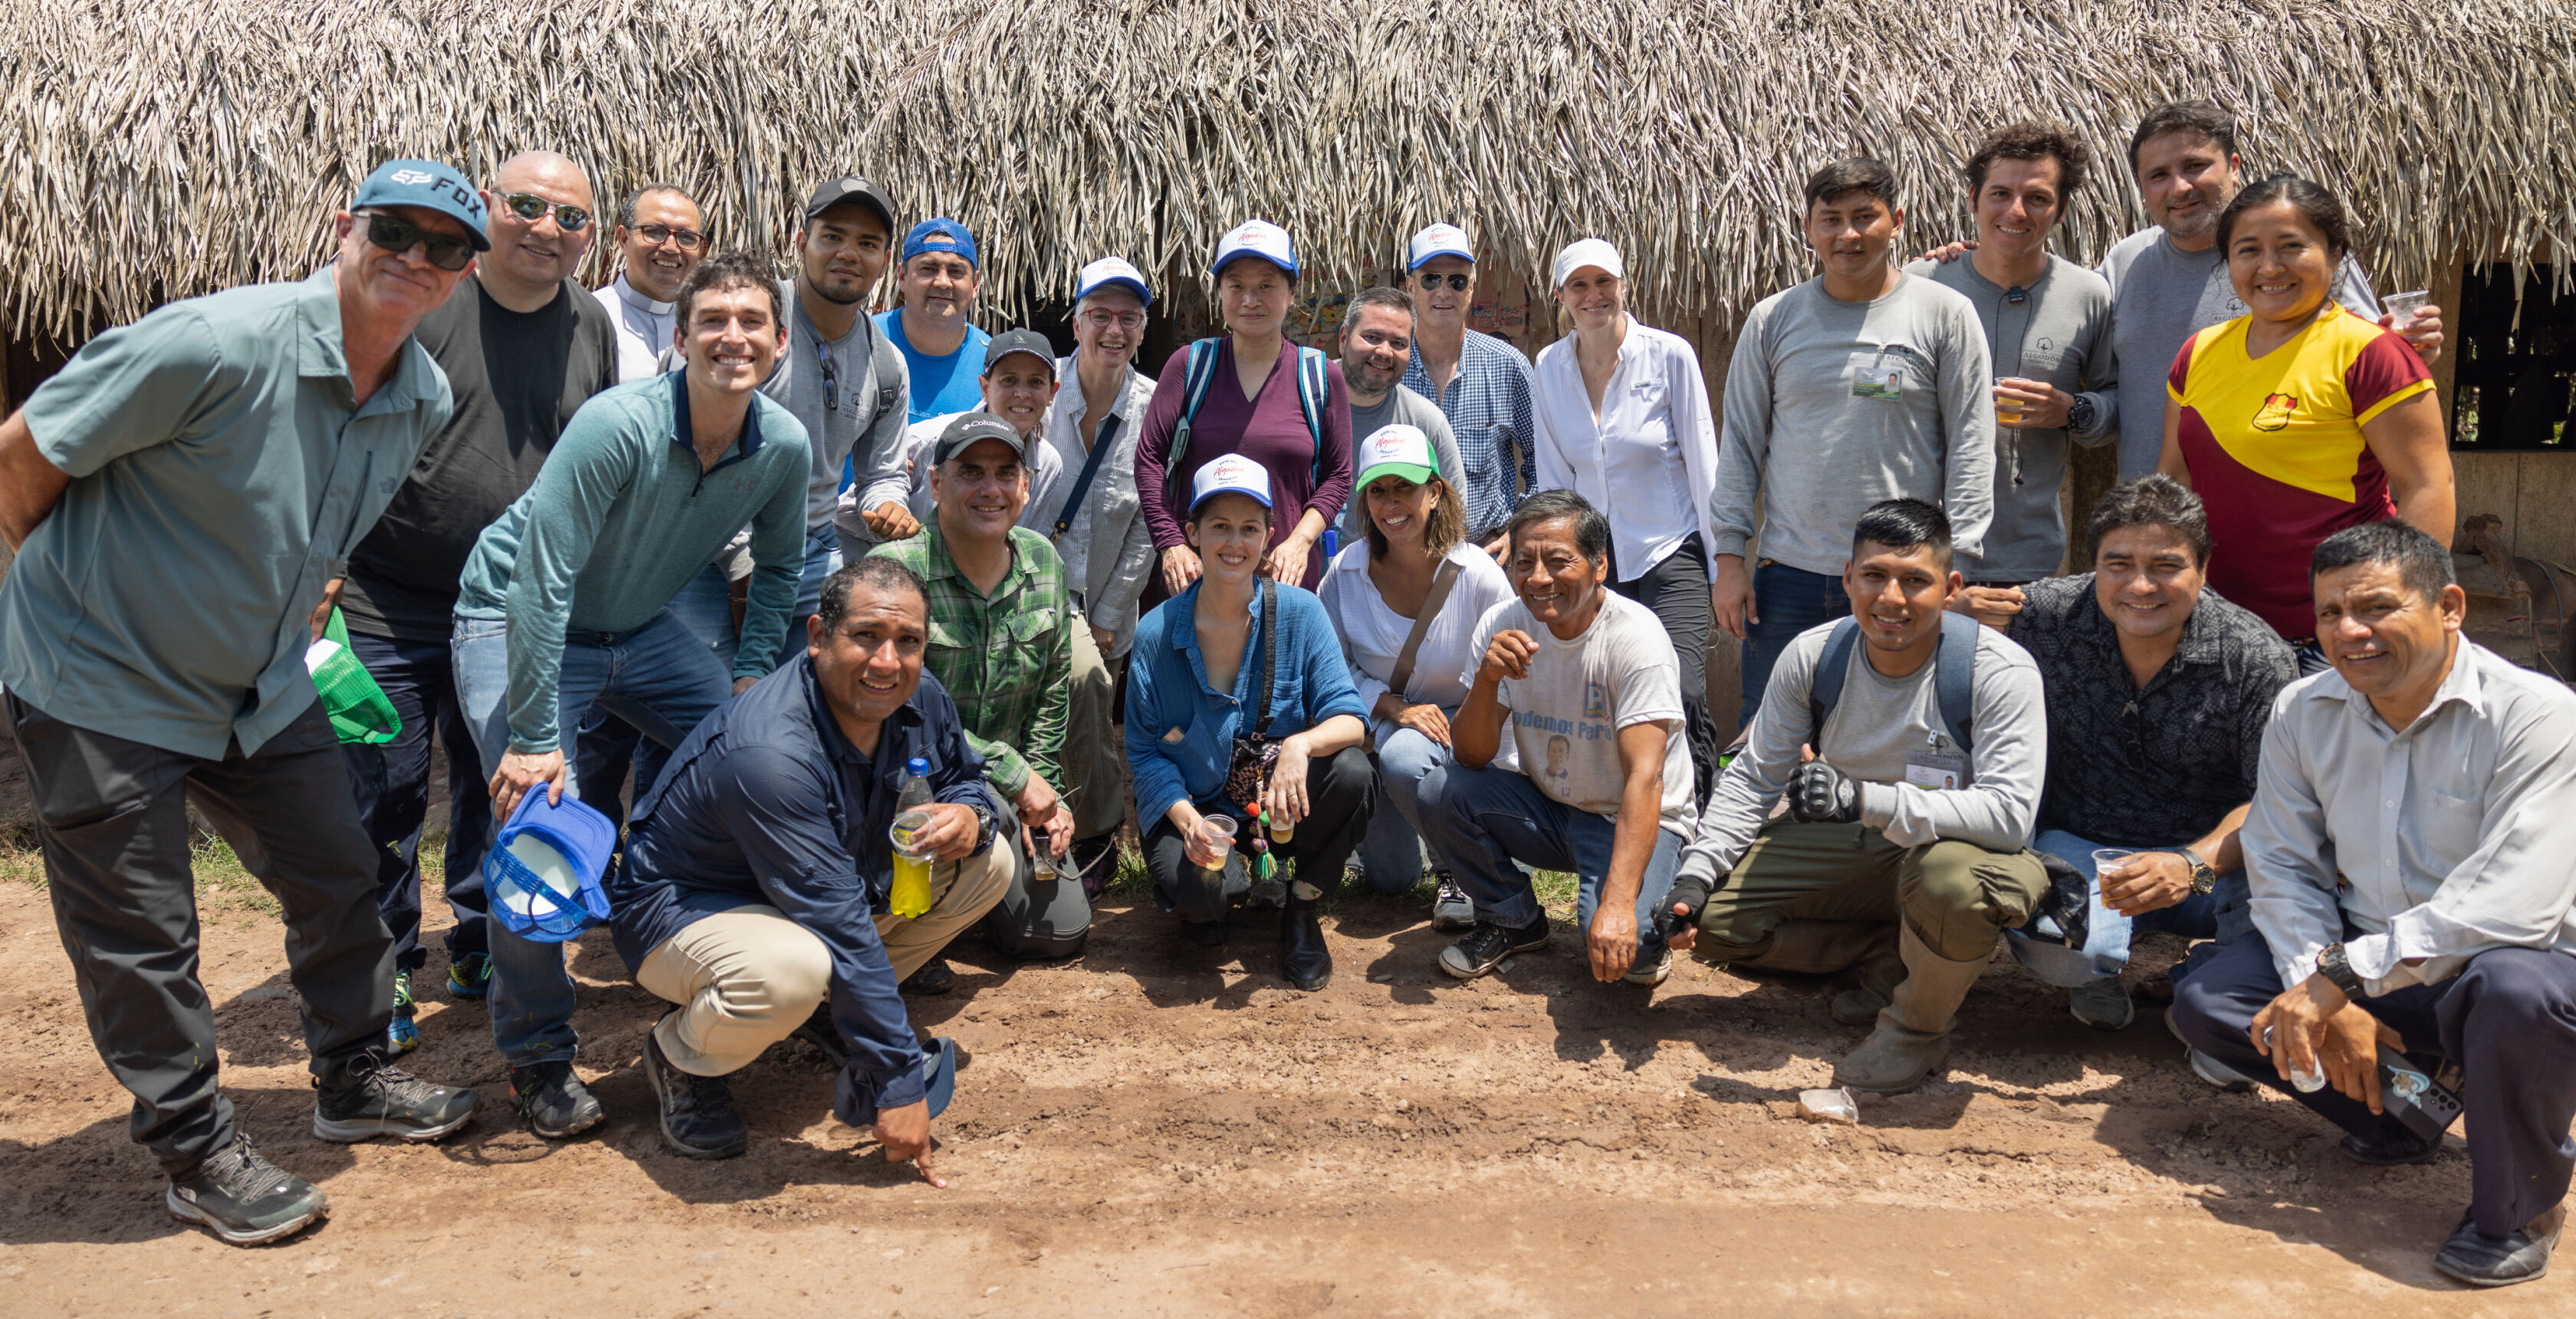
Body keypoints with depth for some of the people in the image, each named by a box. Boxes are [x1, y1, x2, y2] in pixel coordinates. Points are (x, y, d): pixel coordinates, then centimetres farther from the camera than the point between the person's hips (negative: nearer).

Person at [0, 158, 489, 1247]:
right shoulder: (216, 343, -27)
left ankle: (354, 1082, 33)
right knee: (140, 934, 3)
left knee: (339, 878, 13)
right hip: (100, 681, -6)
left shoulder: (425, 400, -4)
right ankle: (198, 1154, 19)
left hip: (259, 684, 7)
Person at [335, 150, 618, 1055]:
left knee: (498, 788, 15)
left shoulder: (591, 326, 5)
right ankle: (384, 979, 20)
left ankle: (480, 953, 32)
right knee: (386, 799, 3)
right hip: (386, 605, -4)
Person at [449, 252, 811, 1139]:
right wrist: (534, 737, -30)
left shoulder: (784, 447, -11)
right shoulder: (617, 426, -30)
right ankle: (536, 1057, -4)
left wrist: (752, 677, 0)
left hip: (641, 629, 6)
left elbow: (778, 566, 8)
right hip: (513, 624, -6)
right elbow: (542, 583, -30)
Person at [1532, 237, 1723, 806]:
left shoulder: (1670, 355, -4)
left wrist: (1721, 564, -2)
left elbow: (1702, 462, -1)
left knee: (1682, 701, -15)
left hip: (1672, 554, -3)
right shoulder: (1550, 366, 6)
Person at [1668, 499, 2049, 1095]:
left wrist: (1867, 800, -44)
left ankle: (1919, 1024, -10)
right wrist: (1695, 875, -13)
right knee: (1711, 917, -8)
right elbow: (1752, 778, 0)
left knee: (1951, 879, -41)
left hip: (1961, 845, -4)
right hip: (1850, 846, 5)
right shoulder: (1813, 656, -11)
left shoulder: (2001, 671, -24)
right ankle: (1888, 958, 2)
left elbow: (2010, 813, -34)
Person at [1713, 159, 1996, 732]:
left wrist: (1959, 564, -5)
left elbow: (1970, 447, 2)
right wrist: (1729, 557, 3)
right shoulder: (1772, 319, 8)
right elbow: (1741, 443, 9)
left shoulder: (1945, 314, 3)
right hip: (1789, 574, 2)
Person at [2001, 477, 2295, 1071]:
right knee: (2050, 934, -34)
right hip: (2081, 849, 0)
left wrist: (2192, 865, -33)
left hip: (2211, 855, 1)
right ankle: (2096, 975, 8)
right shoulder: (2046, 616, -9)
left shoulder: (2258, 658, -12)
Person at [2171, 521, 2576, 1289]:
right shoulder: (2302, 713, -2)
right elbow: (2282, 870, 1)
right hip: (2363, 973, 5)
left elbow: (2509, 907, -30)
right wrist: (2327, 999, -15)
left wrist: (2339, 976, -30)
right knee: (2204, 1001, -13)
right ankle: (2401, 1110, 9)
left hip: (2513, 960, -5)